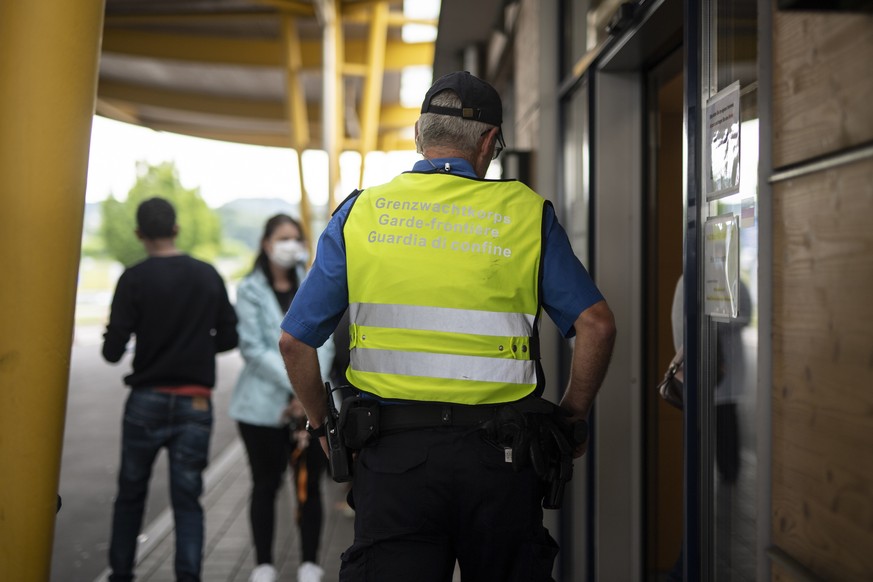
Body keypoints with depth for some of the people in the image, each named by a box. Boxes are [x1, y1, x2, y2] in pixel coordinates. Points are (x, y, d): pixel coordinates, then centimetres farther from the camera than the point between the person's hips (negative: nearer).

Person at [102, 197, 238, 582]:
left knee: (130, 496, 13)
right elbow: (228, 338, 7)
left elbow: (112, 351, -11)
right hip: (196, 405, 2)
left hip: (147, 402, -2)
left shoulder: (135, 279, -8)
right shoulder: (209, 277, 1)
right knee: (187, 500, 5)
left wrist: (113, 335, 11)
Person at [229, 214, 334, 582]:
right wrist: (296, 384, -15)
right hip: (265, 405, -1)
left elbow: (323, 343, 1)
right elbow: (253, 348, -6)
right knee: (265, 485, 7)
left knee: (309, 486, 3)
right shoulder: (250, 290, 2)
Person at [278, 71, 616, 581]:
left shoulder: (359, 214, 4)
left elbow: (295, 341, 3)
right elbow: (597, 324, -3)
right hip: (499, 456, 0)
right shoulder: (525, 212, 2)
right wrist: (572, 419, 9)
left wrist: (322, 423, 17)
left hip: (390, 456, 0)